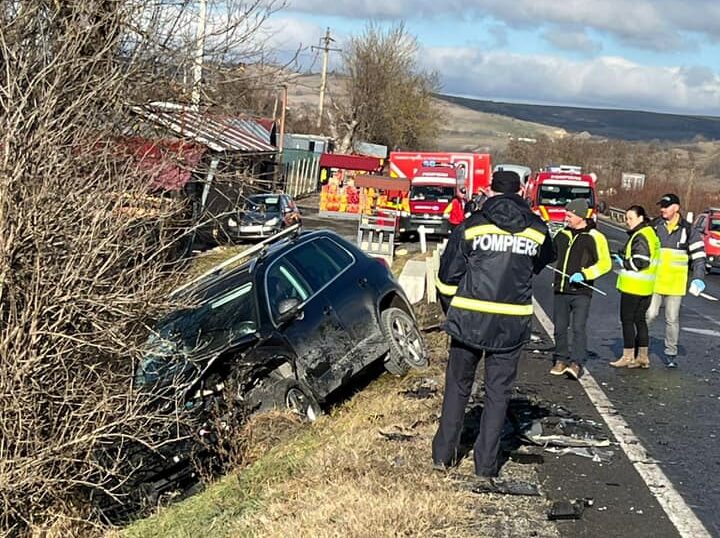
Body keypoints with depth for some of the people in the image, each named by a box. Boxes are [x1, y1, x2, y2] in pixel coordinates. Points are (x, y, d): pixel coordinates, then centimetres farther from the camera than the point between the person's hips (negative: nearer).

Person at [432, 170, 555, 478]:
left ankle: (444, 454, 18)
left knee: (458, 386, 14)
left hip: (469, 319, -1)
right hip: (512, 324, 1)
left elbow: (448, 275, 0)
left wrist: (451, 309, 14)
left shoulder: (472, 225, -4)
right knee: (498, 392, 9)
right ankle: (486, 462, 10)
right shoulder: (537, 230, 2)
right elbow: (542, 262, 22)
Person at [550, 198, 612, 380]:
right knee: (560, 328, 8)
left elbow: (605, 263, -8)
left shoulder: (595, 237, -5)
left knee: (578, 328, -13)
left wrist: (584, 274, -18)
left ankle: (577, 364, -16)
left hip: (581, 292, -5)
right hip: (560, 290, 5)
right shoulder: (562, 234, 12)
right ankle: (561, 360, 19)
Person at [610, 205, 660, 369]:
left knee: (627, 319, -2)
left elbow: (640, 262, -24)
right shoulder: (650, 233, 15)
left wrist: (623, 262, -9)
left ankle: (628, 356, 1)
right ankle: (643, 357, 17)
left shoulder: (640, 237, -17)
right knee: (639, 320, 14)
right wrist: (623, 260, 14)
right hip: (646, 287, 10)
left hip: (633, 287, -10)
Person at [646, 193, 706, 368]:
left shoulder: (688, 230, 2)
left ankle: (671, 353, 15)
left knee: (672, 319, 5)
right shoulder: (653, 227, 2)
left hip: (675, 284, 0)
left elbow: (698, 256, 4)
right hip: (653, 281, 0)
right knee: (650, 314, -7)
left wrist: (698, 278, -6)